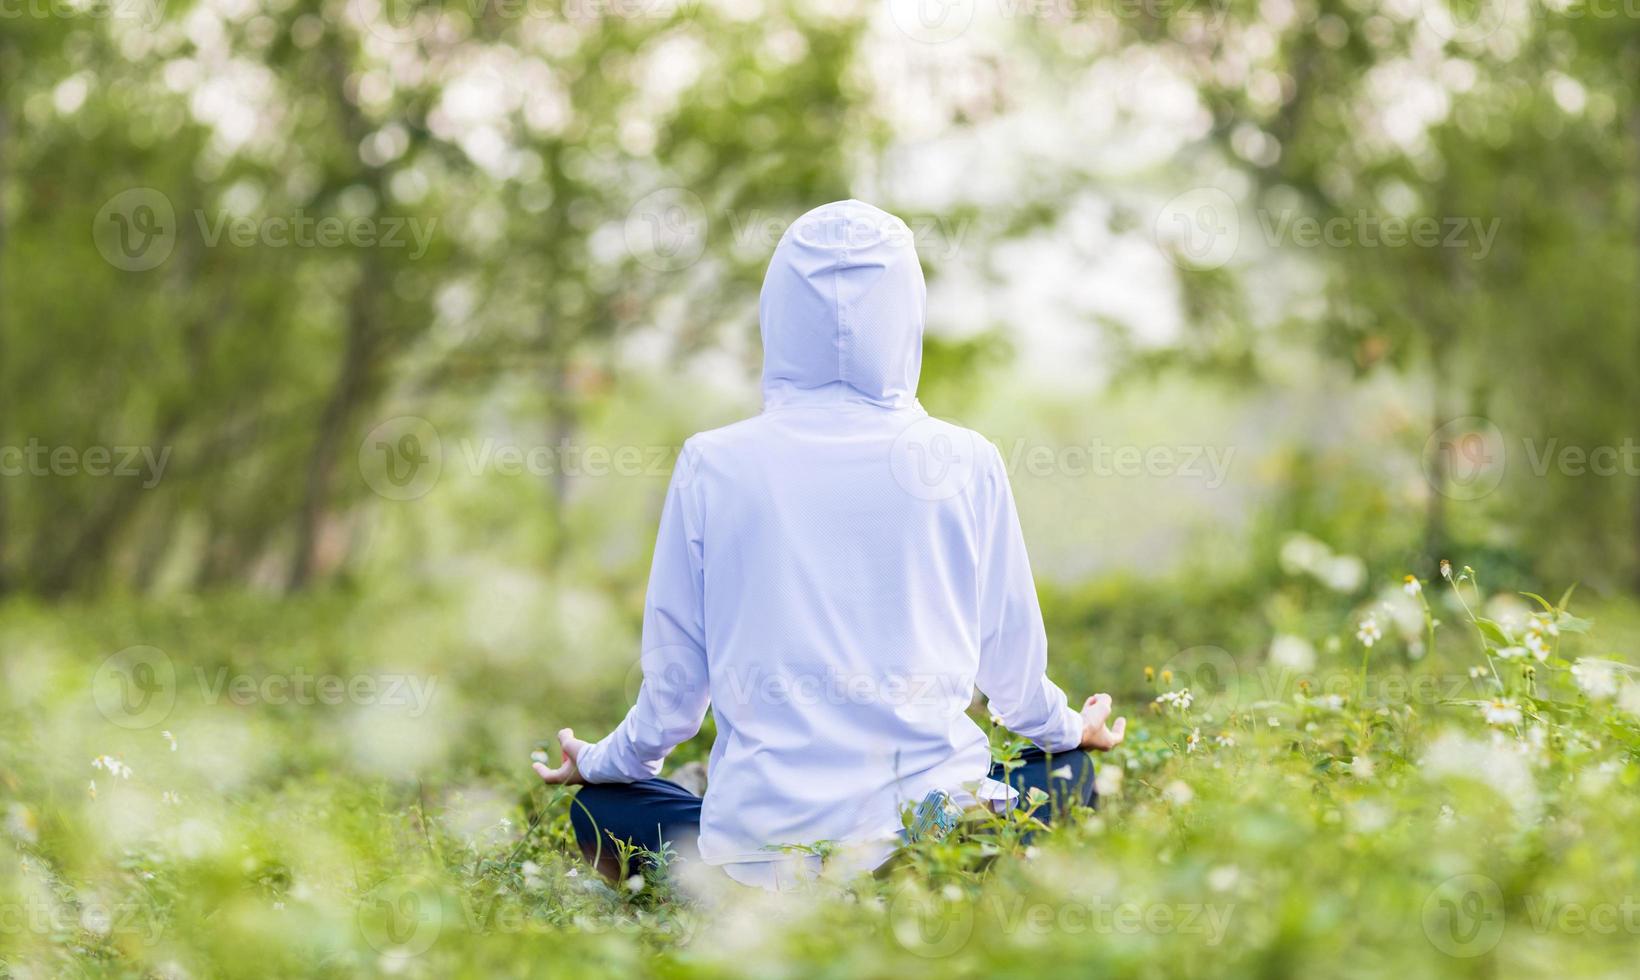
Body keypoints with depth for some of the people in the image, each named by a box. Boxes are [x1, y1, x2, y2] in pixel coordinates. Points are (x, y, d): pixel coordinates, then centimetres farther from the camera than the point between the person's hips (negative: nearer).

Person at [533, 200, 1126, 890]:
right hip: (931, 821, 1)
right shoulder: (964, 463, -3)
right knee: (1068, 774, 31)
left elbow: (674, 683, 4)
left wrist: (603, 760, 26)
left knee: (598, 807, 28)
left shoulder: (713, 465, -4)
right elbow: (1011, 660, 8)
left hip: (762, 838, -1)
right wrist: (1070, 729, 31)